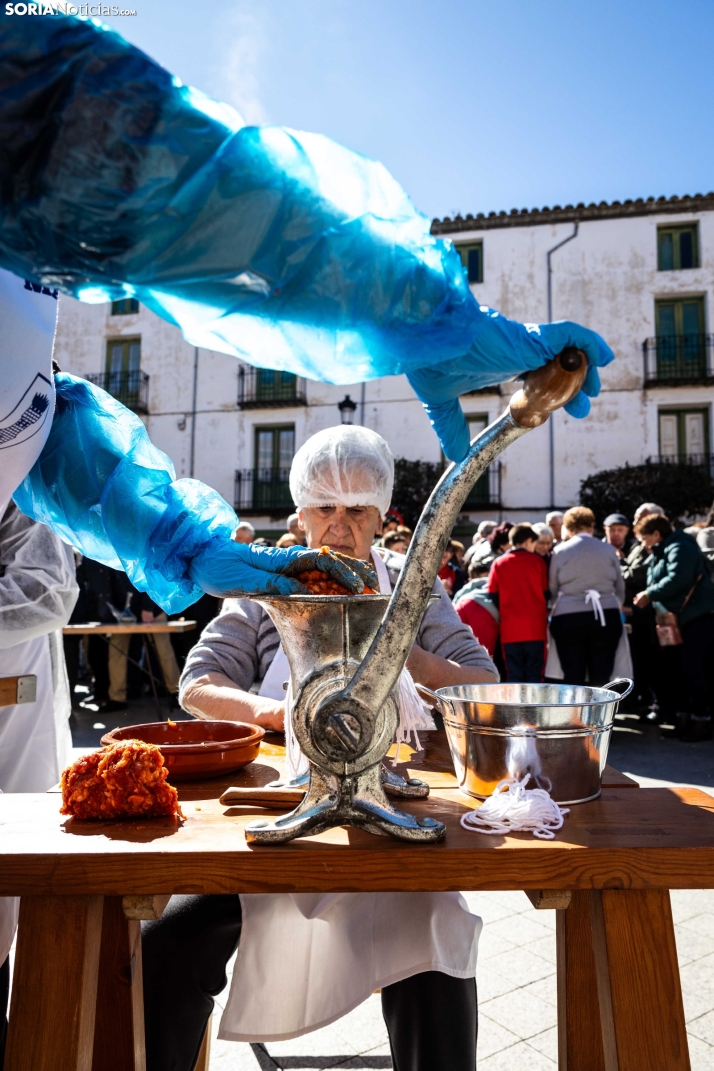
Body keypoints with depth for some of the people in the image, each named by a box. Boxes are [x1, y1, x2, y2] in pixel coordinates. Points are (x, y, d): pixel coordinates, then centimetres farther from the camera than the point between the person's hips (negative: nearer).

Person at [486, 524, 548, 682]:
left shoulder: (498, 563, 3)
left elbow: (493, 595, 2)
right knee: (534, 674, 3)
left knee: (513, 675, 6)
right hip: (535, 627, -1)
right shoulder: (537, 561, 1)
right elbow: (546, 592, 4)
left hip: (509, 629, 1)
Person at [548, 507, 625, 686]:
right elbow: (620, 587, 14)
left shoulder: (560, 551, 3)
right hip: (606, 615, 1)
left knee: (572, 679, 3)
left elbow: (552, 588, 6)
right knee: (601, 678, 5)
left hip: (568, 617, -1)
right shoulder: (609, 549, 7)